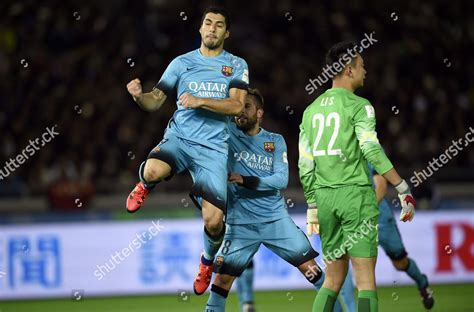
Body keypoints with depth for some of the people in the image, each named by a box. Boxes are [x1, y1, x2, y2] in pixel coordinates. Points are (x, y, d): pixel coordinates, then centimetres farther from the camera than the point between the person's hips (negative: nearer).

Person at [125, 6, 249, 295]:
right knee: (153, 171, -36)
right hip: (179, 138, 0)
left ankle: (208, 260, 23)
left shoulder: (236, 65, 8)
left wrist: (200, 101, -17)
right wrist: (139, 96, -10)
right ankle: (145, 185, 4)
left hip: (214, 147, 0)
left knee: (214, 221, -11)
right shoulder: (182, 63, 11)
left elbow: (237, 106, -6)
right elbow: (156, 101, 12)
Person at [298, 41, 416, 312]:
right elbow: (372, 150, -19)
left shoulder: (312, 110, 14)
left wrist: (312, 207, 20)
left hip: (324, 196, 6)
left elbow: (305, 166, 13)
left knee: (333, 279, 12)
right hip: (356, 193, -6)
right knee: (366, 278, -5)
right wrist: (403, 189, -17)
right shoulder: (358, 106, -5)